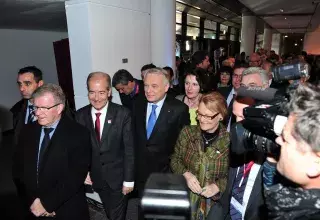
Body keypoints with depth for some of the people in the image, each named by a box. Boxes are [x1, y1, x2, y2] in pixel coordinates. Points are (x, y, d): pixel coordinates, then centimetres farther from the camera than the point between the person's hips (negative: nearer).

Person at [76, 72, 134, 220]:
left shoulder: (123, 114, -16)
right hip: (96, 177, 3)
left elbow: (129, 149, -13)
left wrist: (128, 180, -11)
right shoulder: (80, 115, -6)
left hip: (118, 176, -3)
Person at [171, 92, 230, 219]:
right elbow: (175, 159, 0)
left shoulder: (230, 141, -13)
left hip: (214, 202, -1)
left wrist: (218, 186, -20)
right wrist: (186, 174, -17)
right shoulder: (187, 132, -7)